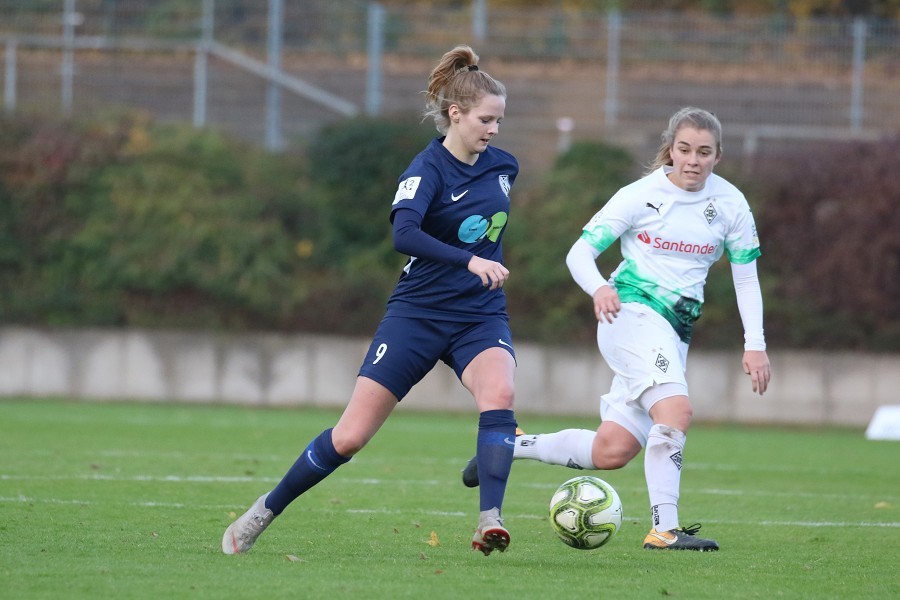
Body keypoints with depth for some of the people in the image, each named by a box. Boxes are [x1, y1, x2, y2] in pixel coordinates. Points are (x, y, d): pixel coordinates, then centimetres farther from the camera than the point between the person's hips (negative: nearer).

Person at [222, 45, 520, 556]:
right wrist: (469, 260, -43)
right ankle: (265, 511, 18)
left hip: (481, 316, 4)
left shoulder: (503, 166, 4)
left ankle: (490, 520, -34)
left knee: (499, 393, -31)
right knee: (350, 437, -2)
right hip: (419, 314, -4)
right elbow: (404, 233, -35)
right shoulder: (428, 168, -15)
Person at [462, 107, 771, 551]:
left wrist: (755, 345, 1)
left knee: (612, 451, 0)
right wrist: (599, 288, -28)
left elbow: (746, 276, 11)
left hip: (676, 331, 5)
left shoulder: (730, 203, 4)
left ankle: (508, 444, 19)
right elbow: (580, 252, -6)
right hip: (632, 312, -5)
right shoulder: (641, 195, -6)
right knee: (676, 410, -30)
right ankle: (664, 528, -27)